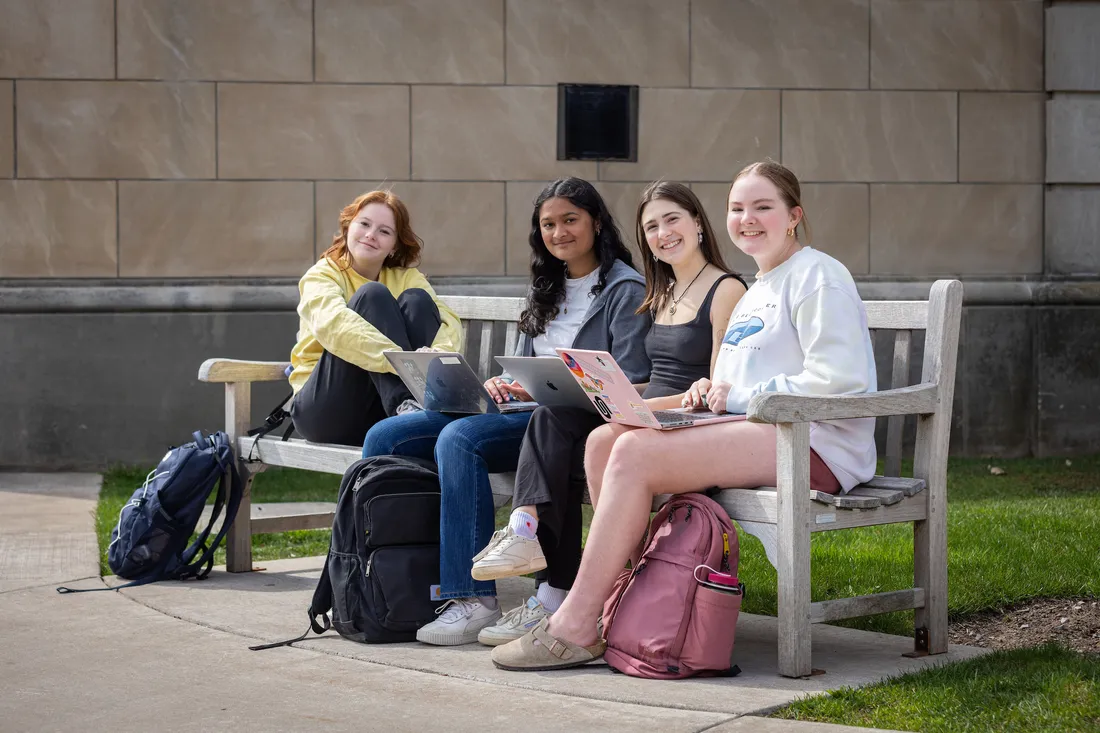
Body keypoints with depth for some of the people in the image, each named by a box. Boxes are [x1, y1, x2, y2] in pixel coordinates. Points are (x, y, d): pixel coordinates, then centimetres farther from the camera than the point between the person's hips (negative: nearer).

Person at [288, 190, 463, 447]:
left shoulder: (406, 278, 12)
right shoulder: (321, 275, -1)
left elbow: (448, 321, -8)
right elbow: (334, 324, -25)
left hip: (383, 412, 3)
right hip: (324, 411, -3)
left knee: (416, 299, -15)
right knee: (372, 295, -20)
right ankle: (405, 407, -38)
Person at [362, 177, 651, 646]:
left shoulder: (626, 290, -1)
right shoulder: (547, 291, 24)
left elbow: (631, 387, -10)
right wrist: (501, 384, -1)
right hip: (521, 410, 8)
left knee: (459, 439, -34)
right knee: (385, 438, -8)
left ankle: (474, 600, -34)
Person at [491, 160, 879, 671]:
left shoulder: (817, 276, -4)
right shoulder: (756, 292, 27)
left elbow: (838, 379, -16)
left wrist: (740, 395, -12)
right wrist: (714, 389, 4)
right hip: (759, 435, 10)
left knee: (635, 453, -25)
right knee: (603, 441, -7)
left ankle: (575, 627, -22)